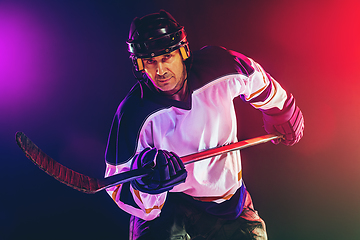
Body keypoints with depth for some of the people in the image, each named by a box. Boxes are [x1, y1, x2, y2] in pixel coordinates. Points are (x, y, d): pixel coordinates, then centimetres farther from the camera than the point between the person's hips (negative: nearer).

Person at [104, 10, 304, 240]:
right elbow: (118, 185, -19)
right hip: (166, 205, -3)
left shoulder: (219, 67, -16)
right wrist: (144, 185, -41)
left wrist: (282, 116, 23)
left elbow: (259, 84, 7)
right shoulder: (134, 112, -23)